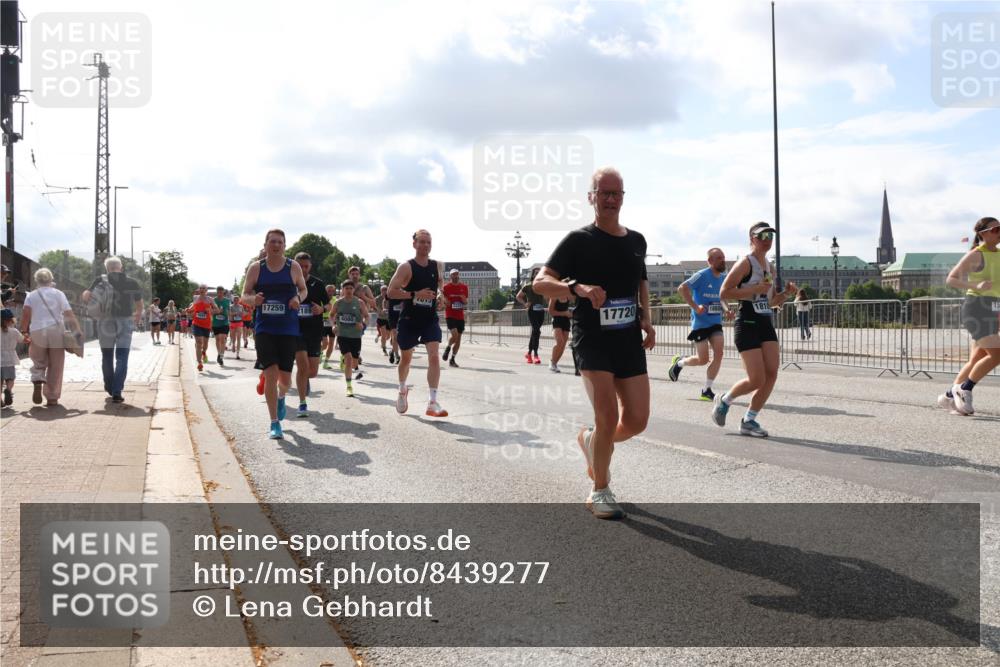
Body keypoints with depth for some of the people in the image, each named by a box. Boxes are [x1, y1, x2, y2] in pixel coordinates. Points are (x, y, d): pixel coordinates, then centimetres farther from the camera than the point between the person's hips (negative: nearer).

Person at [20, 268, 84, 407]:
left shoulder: (31, 295, 9)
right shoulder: (58, 294, 8)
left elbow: (25, 313, -5)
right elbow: (69, 314, -1)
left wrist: (25, 331, 3)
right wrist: (78, 331, -2)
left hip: (37, 332, 1)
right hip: (56, 331, 0)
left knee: (38, 363, 17)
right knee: (55, 366, 6)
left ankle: (38, 382, -12)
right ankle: (52, 397, 5)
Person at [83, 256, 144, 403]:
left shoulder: (101, 280, 0)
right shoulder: (132, 283, 5)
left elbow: (86, 296, -11)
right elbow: (140, 306, 14)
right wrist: (137, 318, 33)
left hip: (105, 322, 0)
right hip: (125, 322, 0)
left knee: (107, 356, 17)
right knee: (121, 358, -1)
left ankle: (110, 388, 28)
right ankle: (117, 392, -11)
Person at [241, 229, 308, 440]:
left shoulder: (293, 267, 2)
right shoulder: (256, 268, 2)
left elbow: (303, 289, 14)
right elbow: (245, 295, 6)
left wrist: (298, 298, -10)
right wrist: (253, 300, -17)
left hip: (289, 329, 1)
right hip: (264, 329, -1)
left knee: (285, 377, 3)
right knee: (270, 374, -10)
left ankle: (281, 398, 42)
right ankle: (275, 424, 0)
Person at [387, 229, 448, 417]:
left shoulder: (438, 266, 4)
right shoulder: (406, 267, -10)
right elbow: (391, 291, -16)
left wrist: (440, 298, 3)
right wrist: (415, 294, -24)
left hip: (430, 319, 2)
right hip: (409, 320, -2)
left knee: (434, 356, -15)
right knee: (406, 358, 14)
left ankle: (433, 403, -15)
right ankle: (402, 391, 42)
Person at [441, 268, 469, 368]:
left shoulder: (464, 287, 8)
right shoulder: (446, 287, -2)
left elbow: (466, 303, 14)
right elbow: (446, 303, -1)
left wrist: (464, 300, -8)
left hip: (460, 316, 4)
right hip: (450, 315, -4)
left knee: (458, 338, 5)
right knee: (454, 334, -22)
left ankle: (452, 360, 15)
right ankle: (448, 348, 9)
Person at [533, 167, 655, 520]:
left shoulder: (637, 240, 12)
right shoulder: (579, 240, -5)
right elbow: (540, 283, -11)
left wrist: (646, 318, 10)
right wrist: (578, 288, -28)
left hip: (629, 339, 5)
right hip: (592, 338, -5)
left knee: (637, 420, 3)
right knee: (608, 417, -12)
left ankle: (591, 439, 36)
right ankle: (599, 492, 8)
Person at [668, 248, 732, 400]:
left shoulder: (723, 278, 8)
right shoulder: (702, 275, -12)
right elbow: (682, 288, -18)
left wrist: (726, 310, 2)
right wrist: (695, 307, -23)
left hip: (716, 323, 6)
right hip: (700, 323, -6)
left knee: (718, 354, -9)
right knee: (703, 360, -3)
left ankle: (707, 390, 2)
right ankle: (679, 362, 28)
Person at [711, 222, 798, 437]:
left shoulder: (770, 267, 16)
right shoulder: (745, 263, -8)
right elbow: (724, 292, -16)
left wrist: (786, 293, 5)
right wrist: (755, 289, -20)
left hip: (766, 324, 8)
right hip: (747, 324, -8)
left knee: (771, 375, -3)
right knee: (757, 380, -10)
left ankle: (749, 421, 9)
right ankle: (724, 401, 17)